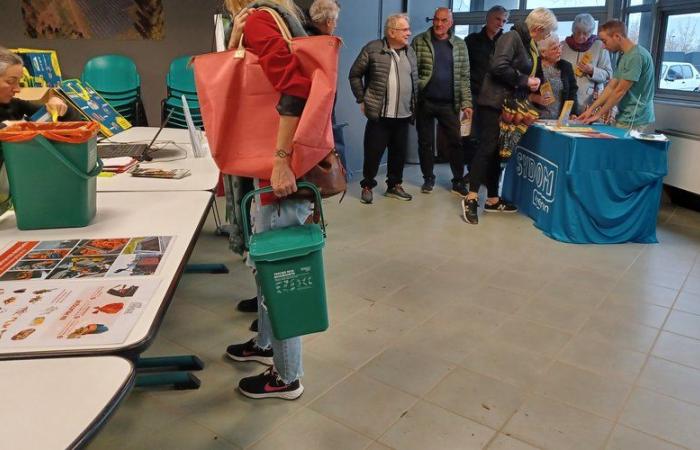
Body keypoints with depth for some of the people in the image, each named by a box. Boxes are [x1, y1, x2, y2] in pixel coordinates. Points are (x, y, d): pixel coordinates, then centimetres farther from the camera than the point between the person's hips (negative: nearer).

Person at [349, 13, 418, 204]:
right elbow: (354, 74, 0)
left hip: (403, 115, 5)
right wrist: (362, 100, -1)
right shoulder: (373, 49, -5)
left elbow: (415, 79, 19)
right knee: (373, 152, 0)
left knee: (399, 153, 11)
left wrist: (414, 105, 13)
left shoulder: (410, 52, 11)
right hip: (379, 115, -5)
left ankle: (394, 186, 26)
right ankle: (367, 186, 17)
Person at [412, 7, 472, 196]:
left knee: (456, 142, 3)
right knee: (425, 142, 8)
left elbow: (464, 76, 5)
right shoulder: (419, 41, 0)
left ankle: (458, 181, 13)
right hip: (424, 102, -1)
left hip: (449, 104, 1)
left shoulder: (460, 45, 6)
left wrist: (466, 103, -2)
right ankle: (428, 178, 22)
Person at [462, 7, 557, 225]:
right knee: (488, 148, -12)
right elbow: (499, 67, -23)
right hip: (494, 103, -9)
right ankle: (471, 198, -10)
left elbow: (529, 72, 24)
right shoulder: (512, 37, -11)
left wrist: (535, 81, 6)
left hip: (510, 105, 9)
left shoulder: (528, 44, 15)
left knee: (498, 151, 10)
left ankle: (492, 199, 16)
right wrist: (526, 81, -16)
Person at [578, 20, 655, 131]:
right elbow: (611, 87, 13)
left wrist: (598, 115, -9)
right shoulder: (624, 56, 13)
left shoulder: (637, 56, -16)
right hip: (625, 119, 8)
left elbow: (620, 91, -15)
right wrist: (591, 109, 6)